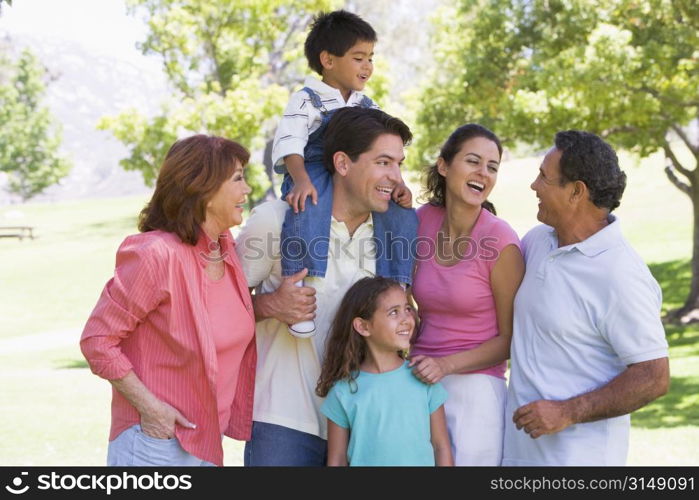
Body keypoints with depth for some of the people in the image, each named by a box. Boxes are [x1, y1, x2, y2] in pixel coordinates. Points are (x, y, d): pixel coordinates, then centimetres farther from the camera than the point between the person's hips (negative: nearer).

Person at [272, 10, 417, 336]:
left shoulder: (367, 107, 19)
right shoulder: (307, 100, 0)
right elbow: (289, 143, -13)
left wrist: (397, 184, -5)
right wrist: (301, 181, -31)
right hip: (315, 174, -5)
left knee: (402, 215, -16)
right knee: (307, 211, -38)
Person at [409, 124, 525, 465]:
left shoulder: (500, 241, -13)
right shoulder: (422, 220, 1)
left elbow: (510, 339, -6)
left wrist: (447, 365, -16)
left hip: (475, 388, -4)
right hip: (419, 383, 4)